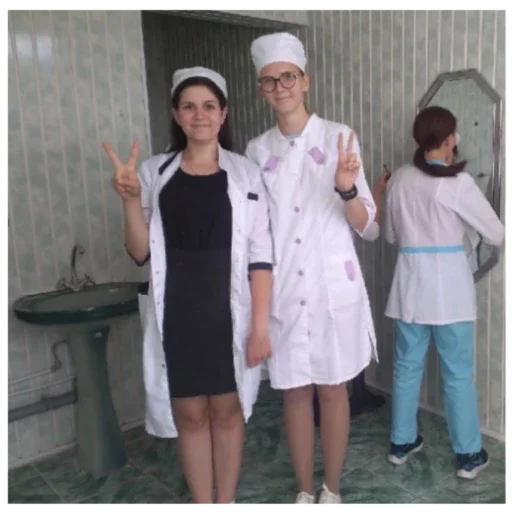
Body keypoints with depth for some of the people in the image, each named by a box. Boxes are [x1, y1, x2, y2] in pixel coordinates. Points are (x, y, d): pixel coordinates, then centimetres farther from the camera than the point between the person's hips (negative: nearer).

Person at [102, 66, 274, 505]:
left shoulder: (246, 174, -2)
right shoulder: (154, 172, 2)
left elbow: (260, 257, -5)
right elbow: (141, 253, 1)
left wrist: (261, 324, -9)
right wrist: (130, 200, -14)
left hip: (229, 310, -1)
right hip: (176, 313, 1)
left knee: (227, 410, 13)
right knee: (190, 413, 12)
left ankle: (228, 502, 34)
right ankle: (203, 505, 33)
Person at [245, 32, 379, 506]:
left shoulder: (339, 137, -4)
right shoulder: (256, 150, 4)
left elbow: (364, 223, -5)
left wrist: (346, 188, -25)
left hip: (333, 286, -2)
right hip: (282, 290, 2)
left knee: (332, 389, 10)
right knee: (294, 392, 12)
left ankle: (331, 489, 31)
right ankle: (305, 490, 31)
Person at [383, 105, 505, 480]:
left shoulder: (400, 179, 3)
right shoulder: (458, 182, -11)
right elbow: (497, 235, -4)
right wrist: (463, 225, 15)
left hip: (411, 283, 4)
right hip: (449, 285, -4)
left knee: (407, 366, 14)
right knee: (458, 374, 7)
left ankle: (402, 442, 28)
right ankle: (469, 455, 20)